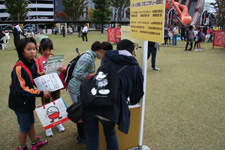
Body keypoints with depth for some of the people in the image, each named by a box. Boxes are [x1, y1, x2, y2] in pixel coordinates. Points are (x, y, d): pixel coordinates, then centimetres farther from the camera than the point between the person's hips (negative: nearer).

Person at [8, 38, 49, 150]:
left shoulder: (33, 63, -2)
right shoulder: (19, 68, -27)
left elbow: (36, 77, 13)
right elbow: (21, 89, -29)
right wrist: (40, 93, -29)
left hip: (28, 101, 8)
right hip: (20, 102, -8)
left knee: (30, 123, 24)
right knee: (24, 127, 11)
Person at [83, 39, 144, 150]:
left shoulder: (107, 57, 17)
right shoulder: (136, 68, 13)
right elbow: (137, 92, 20)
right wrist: (132, 101, 42)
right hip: (111, 107, -1)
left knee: (92, 139, 19)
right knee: (110, 134, 30)